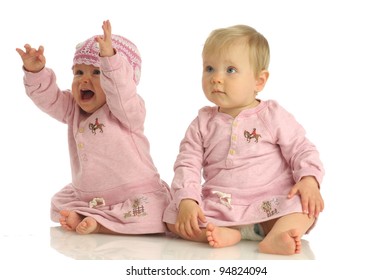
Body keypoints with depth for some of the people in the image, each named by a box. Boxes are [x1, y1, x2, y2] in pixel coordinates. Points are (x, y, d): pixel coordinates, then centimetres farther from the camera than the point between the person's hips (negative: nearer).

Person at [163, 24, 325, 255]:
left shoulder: (273, 116, 2)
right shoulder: (203, 123, 7)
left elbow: (302, 150, 2)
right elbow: (187, 164, 2)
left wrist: (309, 180, -19)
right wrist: (187, 201, -15)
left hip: (269, 205, -2)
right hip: (219, 208, 2)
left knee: (305, 202, -29)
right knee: (174, 217, -18)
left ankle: (276, 237, -50)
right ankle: (228, 234, -33)